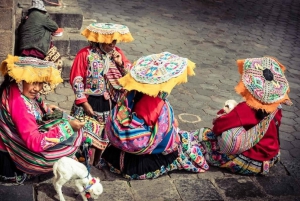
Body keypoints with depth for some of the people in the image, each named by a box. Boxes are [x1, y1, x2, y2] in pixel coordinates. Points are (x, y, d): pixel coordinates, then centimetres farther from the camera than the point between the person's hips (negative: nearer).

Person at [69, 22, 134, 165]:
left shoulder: (117, 53, 4)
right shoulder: (85, 54, -12)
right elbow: (76, 80, -12)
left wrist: (121, 64, -11)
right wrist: (84, 103, -15)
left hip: (112, 103, 5)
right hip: (92, 102, -5)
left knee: (105, 135, 15)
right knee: (90, 137, -3)